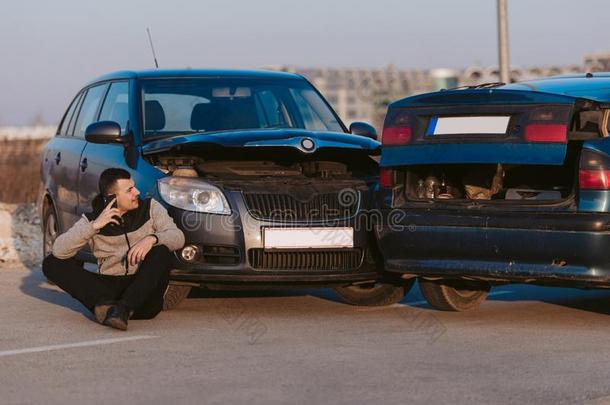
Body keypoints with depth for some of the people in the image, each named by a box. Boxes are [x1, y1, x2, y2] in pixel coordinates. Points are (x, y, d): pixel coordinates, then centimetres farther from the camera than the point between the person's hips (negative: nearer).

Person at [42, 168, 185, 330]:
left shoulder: (150, 208, 4)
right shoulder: (91, 220, 2)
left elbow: (177, 237, -6)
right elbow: (59, 250, -9)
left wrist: (152, 238, -27)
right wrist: (94, 226, -19)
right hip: (108, 286, 1)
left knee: (161, 252, -29)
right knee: (52, 263, -13)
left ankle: (123, 308, -39)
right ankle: (105, 304, -32)